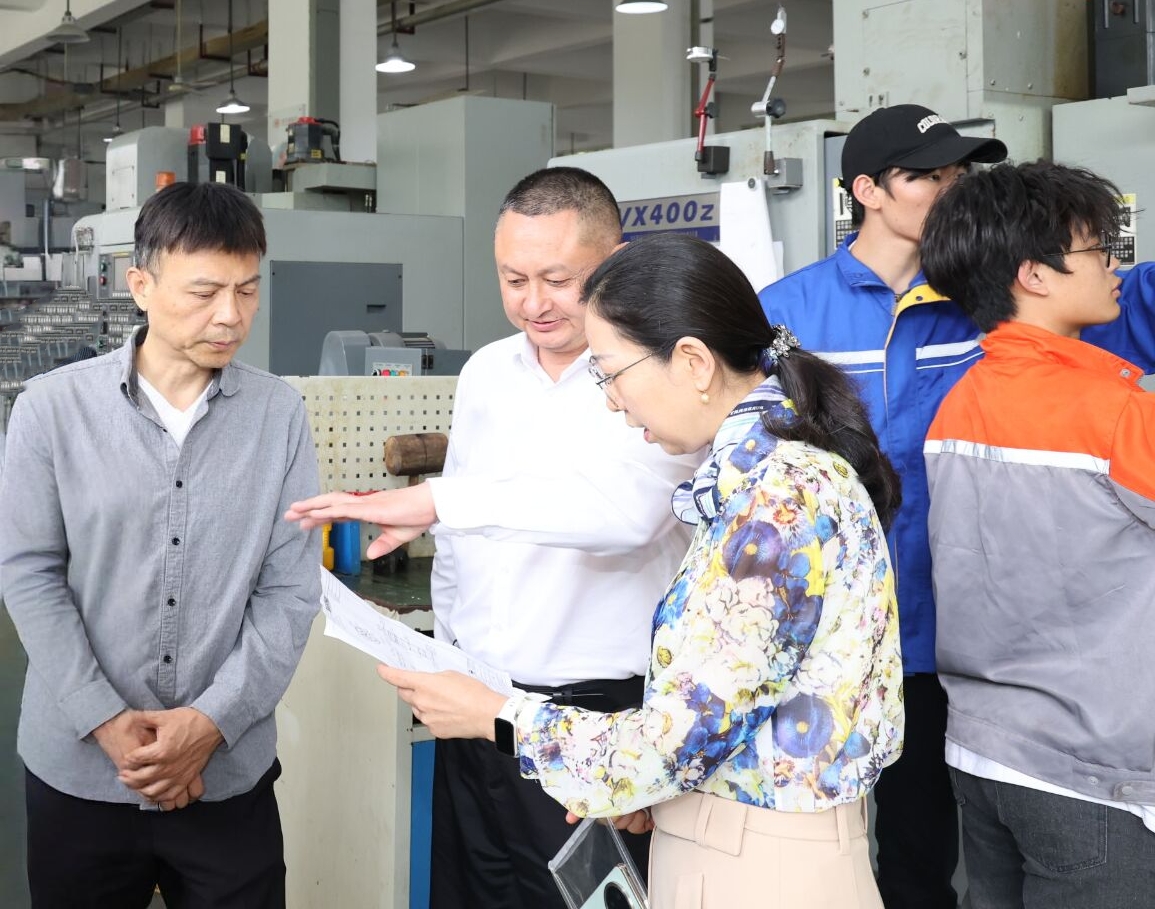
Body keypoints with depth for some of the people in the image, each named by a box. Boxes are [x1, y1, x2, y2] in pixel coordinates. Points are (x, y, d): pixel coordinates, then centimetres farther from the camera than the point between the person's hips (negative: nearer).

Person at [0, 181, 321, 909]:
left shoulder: (281, 416, -3)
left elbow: (292, 590, -3)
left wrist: (211, 721, -11)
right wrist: (107, 722, -11)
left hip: (230, 774, 0)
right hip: (79, 770, 0)